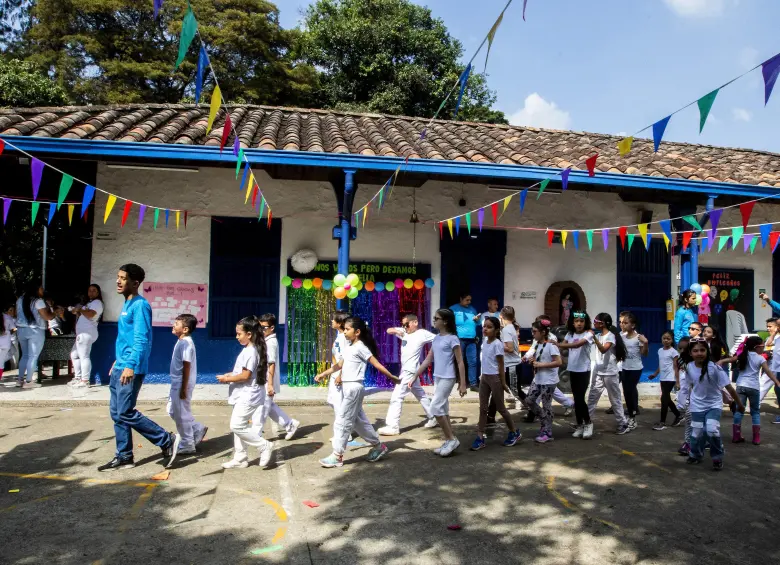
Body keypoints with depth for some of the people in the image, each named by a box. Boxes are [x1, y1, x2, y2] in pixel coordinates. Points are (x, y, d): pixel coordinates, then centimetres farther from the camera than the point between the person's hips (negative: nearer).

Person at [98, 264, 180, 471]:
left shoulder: (140, 305, -14)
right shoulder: (126, 304, 15)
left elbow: (141, 339, -22)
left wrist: (130, 365, -28)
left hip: (131, 369, -10)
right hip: (120, 367, 10)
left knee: (126, 413, -8)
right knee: (117, 413, 11)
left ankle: (167, 441, 2)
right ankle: (124, 457, 21)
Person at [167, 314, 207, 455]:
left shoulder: (186, 343, -20)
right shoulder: (182, 342, 11)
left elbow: (187, 367, -22)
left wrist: (183, 388, -21)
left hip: (182, 384, -10)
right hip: (177, 383, 10)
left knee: (181, 414, 0)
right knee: (173, 411, 18)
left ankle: (187, 445, 12)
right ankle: (198, 429, 26)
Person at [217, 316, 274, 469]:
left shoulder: (250, 352, -20)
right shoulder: (250, 350, 12)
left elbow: (245, 376, -23)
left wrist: (227, 379, -13)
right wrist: (230, 375, 6)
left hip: (248, 396, -10)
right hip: (243, 395, 10)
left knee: (237, 426, -10)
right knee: (239, 426, 14)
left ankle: (264, 446, -1)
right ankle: (240, 458, 22)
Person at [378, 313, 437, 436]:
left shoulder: (423, 333, -10)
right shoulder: (404, 332, 8)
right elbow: (388, 330, 8)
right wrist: (396, 330, -12)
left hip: (410, 371, -9)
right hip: (406, 370, 9)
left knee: (396, 397, -11)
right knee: (421, 395, 19)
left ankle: (392, 427, -9)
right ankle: (433, 418, 33)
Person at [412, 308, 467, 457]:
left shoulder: (452, 339, -12)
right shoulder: (436, 339, 10)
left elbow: (460, 362, -12)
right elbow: (428, 360, 14)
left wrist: (463, 384, -15)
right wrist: (415, 376, 12)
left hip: (447, 378, -8)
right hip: (437, 378, 8)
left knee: (435, 408, -10)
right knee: (443, 409, 11)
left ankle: (452, 439, 2)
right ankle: (448, 441, 19)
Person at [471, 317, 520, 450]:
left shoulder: (497, 344, -17)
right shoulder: (485, 341, 6)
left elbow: (501, 365, -14)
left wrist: (503, 383, -11)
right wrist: (483, 375, 16)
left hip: (495, 378, -7)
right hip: (484, 377, 7)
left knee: (500, 408, 6)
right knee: (483, 408, 6)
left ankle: (514, 433, 25)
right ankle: (480, 437, 10)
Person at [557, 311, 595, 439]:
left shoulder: (588, 334, -12)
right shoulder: (570, 334, 6)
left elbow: (577, 344, -28)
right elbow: (563, 346, 0)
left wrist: (557, 344, -34)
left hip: (584, 370, -5)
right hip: (572, 370, 5)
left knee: (580, 398, -8)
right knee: (576, 399, 10)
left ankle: (588, 423, 14)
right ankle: (580, 425, 23)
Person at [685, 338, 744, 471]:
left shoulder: (715, 368, -23)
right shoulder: (689, 367, -11)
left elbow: (729, 387, -16)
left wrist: (740, 404, -10)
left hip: (714, 405, -3)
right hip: (697, 406, 3)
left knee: (711, 430, -20)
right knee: (697, 433, 5)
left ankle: (717, 457, 5)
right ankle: (695, 455, 34)